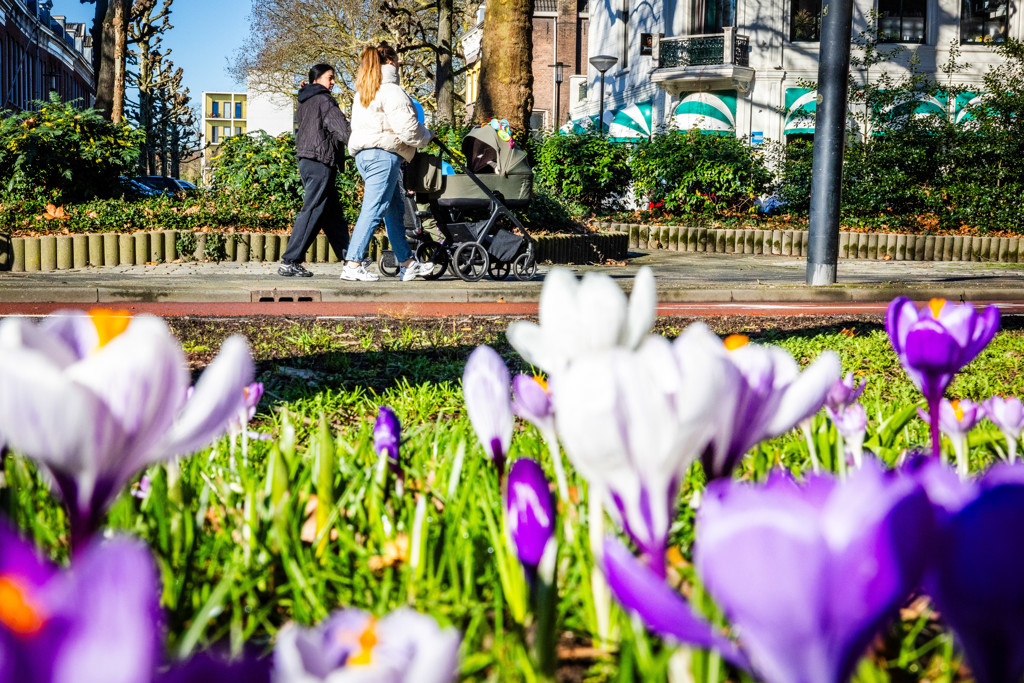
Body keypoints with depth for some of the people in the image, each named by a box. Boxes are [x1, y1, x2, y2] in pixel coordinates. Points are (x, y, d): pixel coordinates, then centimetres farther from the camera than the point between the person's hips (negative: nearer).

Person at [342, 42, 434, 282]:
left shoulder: (362, 93, 19)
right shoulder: (391, 91, -9)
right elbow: (407, 128, -15)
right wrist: (426, 136, 4)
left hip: (363, 153, 10)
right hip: (383, 154, -10)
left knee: (395, 209, 14)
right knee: (373, 209, -10)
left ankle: (407, 264, 17)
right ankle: (353, 265, -14)